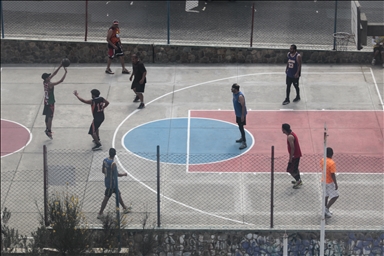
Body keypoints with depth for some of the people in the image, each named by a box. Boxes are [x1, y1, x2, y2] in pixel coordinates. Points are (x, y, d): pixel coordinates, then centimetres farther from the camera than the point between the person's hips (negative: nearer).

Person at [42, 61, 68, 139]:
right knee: (50, 117, -1)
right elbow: (61, 81, -29)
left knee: (47, 116, 19)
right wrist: (65, 72, -22)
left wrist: (60, 67, -1)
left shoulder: (44, 82, -3)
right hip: (50, 102, -9)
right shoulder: (50, 84, -28)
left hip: (46, 101, 9)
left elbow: (54, 74, 2)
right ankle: (49, 131, 3)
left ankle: (47, 129, 29)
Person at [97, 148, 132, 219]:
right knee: (106, 198, 2)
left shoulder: (105, 160, -4)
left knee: (118, 194, 23)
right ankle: (100, 214, 11)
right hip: (111, 183, -9)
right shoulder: (113, 163, -29)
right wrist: (124, 174, -4)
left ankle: (125, 208, 37)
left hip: (107, 181, 9)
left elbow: (103, 171, 7)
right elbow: (117, 174, -23)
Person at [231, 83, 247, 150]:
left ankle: (244, 143, -4)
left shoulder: (240, 96, -28)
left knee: (241, 127, -8)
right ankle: (242, 138, 39)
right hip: (237, 113, 9)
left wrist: (242, 115, -22)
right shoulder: (234, 94, 1)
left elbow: (243, 106, -24)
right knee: (240, 126, 22)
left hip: (241, 114, -9)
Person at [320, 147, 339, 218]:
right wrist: (336, 184, -16)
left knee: (326, 196, 17)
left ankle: (326, 211, 25)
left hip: (324, 181, 8)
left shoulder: (322, 160, -3)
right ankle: (326, 208, -2)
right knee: (335, 196, 3)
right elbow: (332, 175, -23)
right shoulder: (332, 163, -25)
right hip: (330, 182, -8)